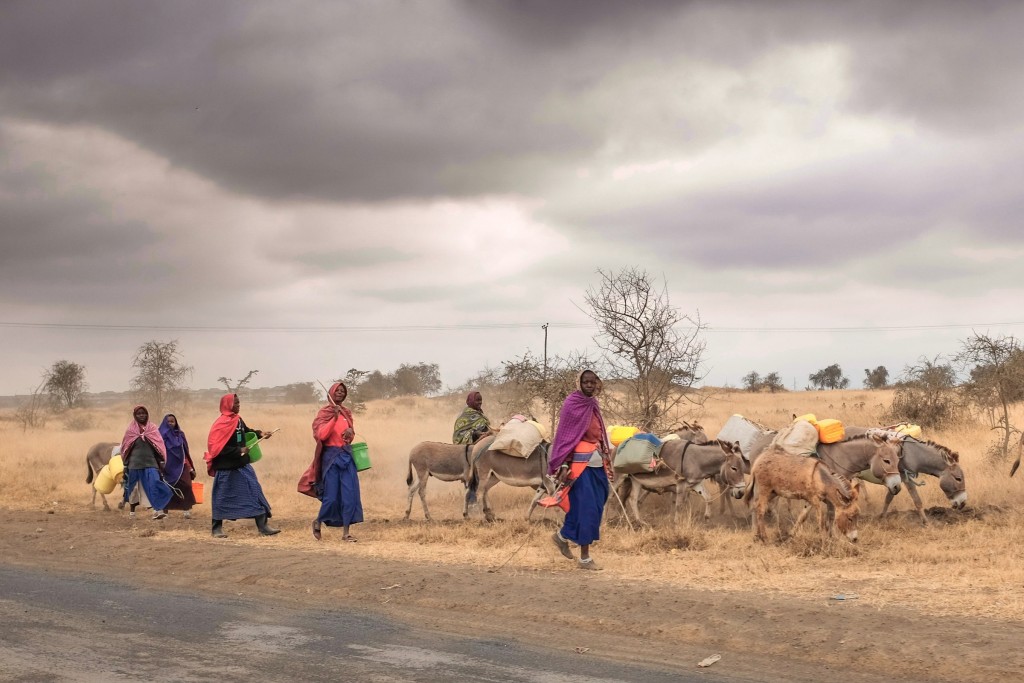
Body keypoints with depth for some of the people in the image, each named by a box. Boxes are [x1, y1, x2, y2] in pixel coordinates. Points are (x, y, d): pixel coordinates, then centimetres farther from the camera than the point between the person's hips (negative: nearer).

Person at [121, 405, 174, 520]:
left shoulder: (153, 428, 6)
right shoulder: (130, 430, 6)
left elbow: (159, 445, 6)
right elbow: (125, 447, 12)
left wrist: (161, 461, 0)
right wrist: (126, 463, 13)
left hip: (151, 462, -1)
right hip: (135, 462, 1)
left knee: (154, 484, -16)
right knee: (133, 486, 9)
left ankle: (157, 510, -22)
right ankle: (132, 509, 27)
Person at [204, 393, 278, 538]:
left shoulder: (238, 420, 6)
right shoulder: (221, 424, -18)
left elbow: (246, 431, 25)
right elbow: (218, 447, -21)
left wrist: (259, 434, 7)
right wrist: (239, 450, -20)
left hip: (242, 465, 8)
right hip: (226, 468, -8)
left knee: (255, 492, 2)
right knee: (222, 498, 3)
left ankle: (263, 526, 4)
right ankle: (217, 528, 17)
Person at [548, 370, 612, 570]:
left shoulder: (593, 404, 13)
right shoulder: (571, 404, -8)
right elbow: (563, 436, -11)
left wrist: (605, 461, 17)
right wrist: (563, 465, -18)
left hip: (596, 462, 8)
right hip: (580, 462, -8)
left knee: (596, 506, 8)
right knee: (586, 508, -6)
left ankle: (562, 536, 25)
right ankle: (584, 558, 4)